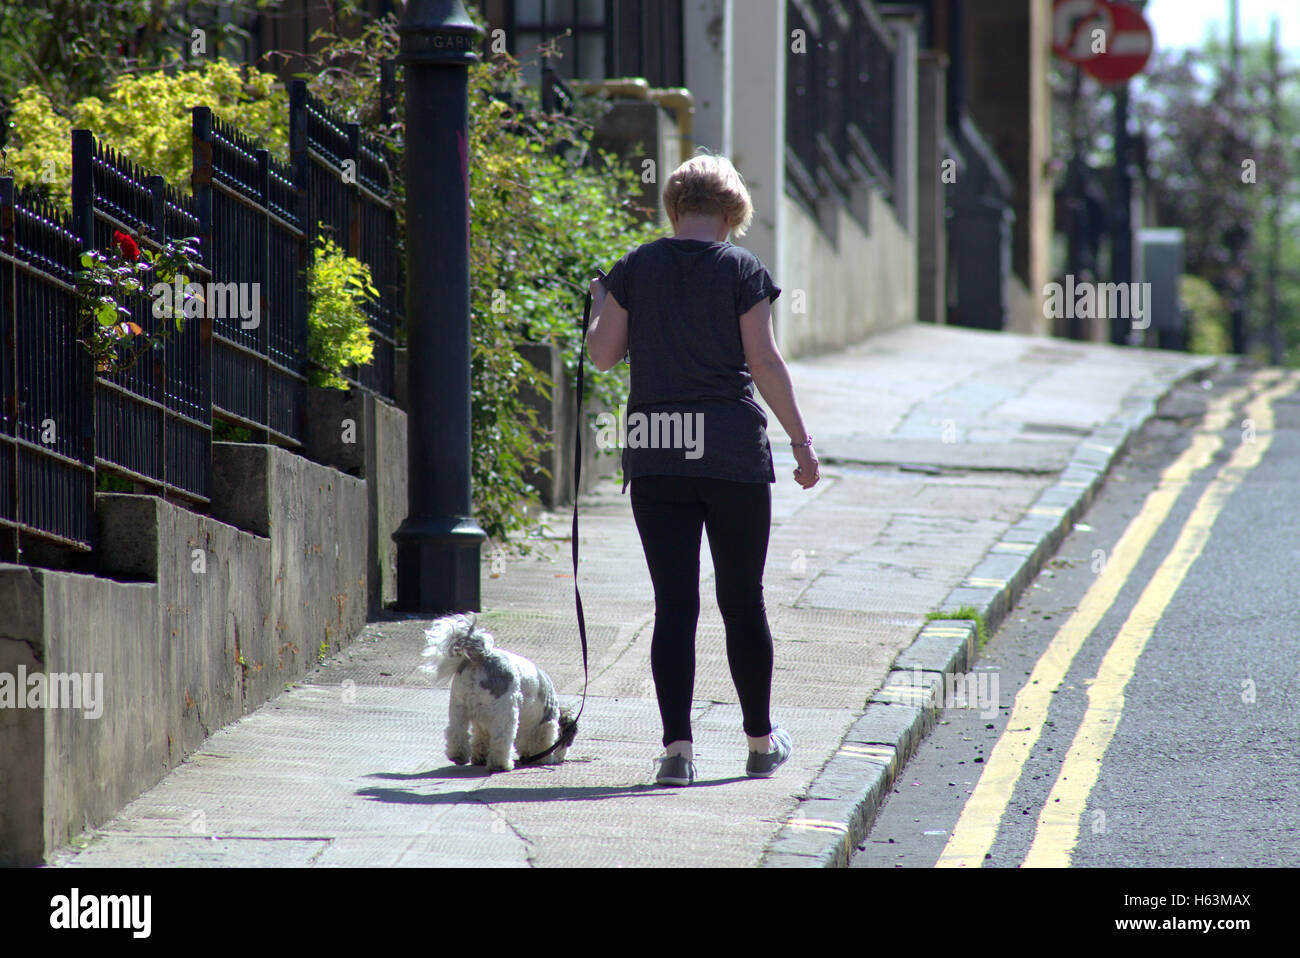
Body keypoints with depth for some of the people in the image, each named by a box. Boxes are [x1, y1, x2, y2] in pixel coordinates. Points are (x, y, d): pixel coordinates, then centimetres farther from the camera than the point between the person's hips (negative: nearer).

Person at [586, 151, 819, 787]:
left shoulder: (635, 268, 4)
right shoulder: (744, 270, -2)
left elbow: (602, 353, 6)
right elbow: (764, 362, -6)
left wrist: (598, 304, 26)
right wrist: (800, 441, 0)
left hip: (653, 454, 1)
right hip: (733, 451, -1)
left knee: (674, 604, 1)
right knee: (742, 601, 11)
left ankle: (677, 746, -7)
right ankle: (761, 742, 21)